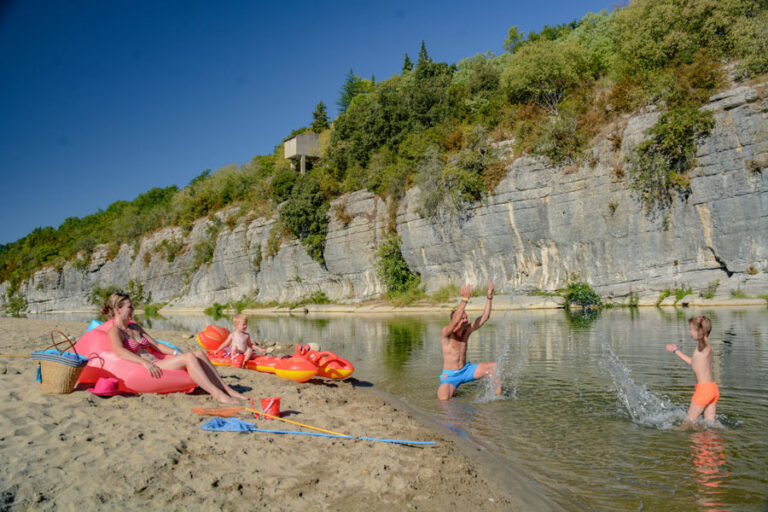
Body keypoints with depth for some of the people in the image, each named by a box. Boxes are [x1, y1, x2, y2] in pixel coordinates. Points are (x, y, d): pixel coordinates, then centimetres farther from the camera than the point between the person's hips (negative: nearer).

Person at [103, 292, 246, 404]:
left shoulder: (134, 327, 24)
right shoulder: (114, 331, -2)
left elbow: (156, 345, 22)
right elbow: (119, 351, -23)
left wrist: (177, 353, 8)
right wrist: (145, 362, -34)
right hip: (150, 369, -8)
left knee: (199, 354, -10)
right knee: (189, 358, -27)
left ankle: (226, 389, -15)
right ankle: (217, 394, -29)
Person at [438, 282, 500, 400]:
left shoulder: (467, 330, -2)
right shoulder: (445, 333, -20)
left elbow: (484, 317, -6)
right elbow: (455, 321, -41)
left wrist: (489, 297, -18)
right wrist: (464, 299, -47)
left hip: (466, 370, 5)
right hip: (450, 376, -5)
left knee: (495, 368, -9)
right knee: (443, 398, -31)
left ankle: (499, 395, 9)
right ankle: (445, 388, 6)